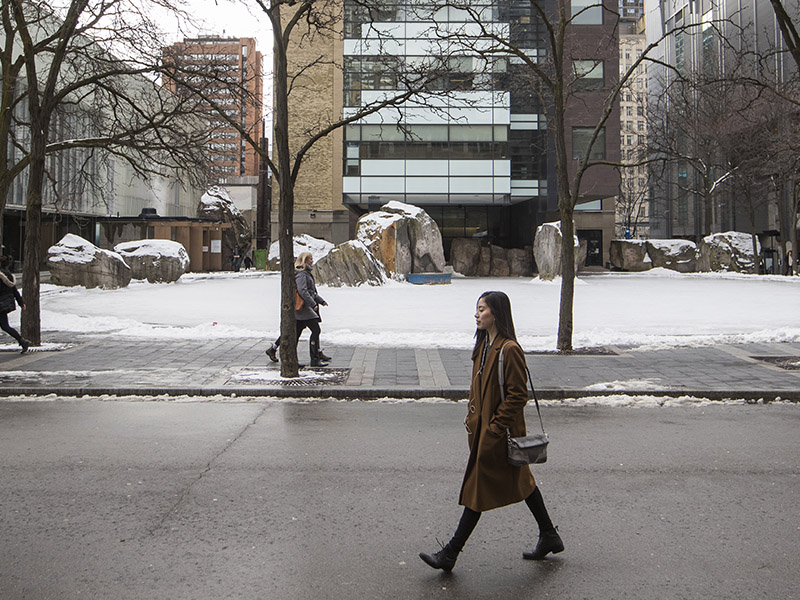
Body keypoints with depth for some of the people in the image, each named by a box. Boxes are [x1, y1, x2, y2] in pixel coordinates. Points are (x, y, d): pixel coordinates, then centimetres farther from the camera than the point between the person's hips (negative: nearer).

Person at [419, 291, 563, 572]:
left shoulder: (509, 349, -19)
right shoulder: (484, 345, 10)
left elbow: (518, 395, -20)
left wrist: (495, 428, -20)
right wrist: (472, 418, 12)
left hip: (498, 432, -10)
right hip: (482, 427, 10)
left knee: (479, 488, -2)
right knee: (520, 482, 17)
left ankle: (450, 555, 4)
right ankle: (549, 537, 29)